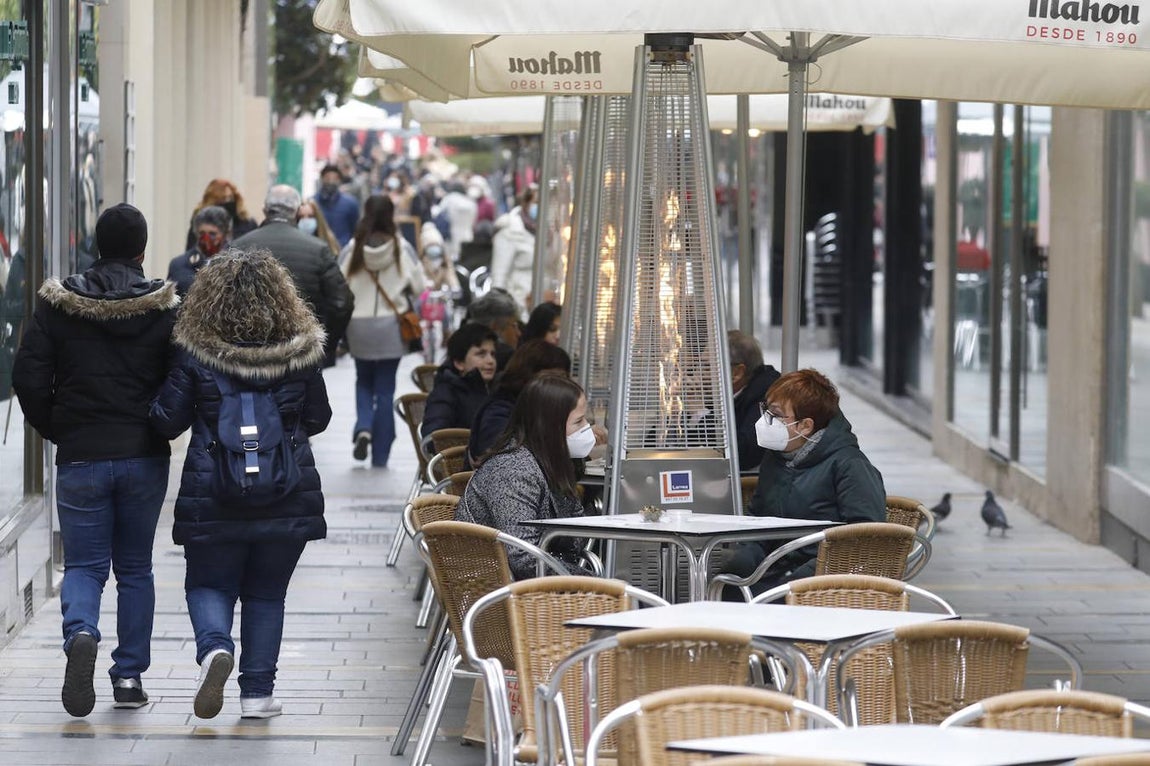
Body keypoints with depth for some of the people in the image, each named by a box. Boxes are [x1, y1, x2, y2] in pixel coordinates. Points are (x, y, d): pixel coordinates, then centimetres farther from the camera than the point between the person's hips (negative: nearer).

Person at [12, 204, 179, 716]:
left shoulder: (58, 304, -3)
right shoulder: (165, 306, -4)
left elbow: (29, 377, -4)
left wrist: (54, 429, 10)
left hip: (80, 457, 0)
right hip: (145, 457, 0)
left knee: (84, 564, 6)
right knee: (135, 568, 13)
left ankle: (80, 634, -25)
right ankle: (129, 676, 12)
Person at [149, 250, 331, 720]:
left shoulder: (196, 352, -7)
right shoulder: (300, 351, -2)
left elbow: (168, 421, -2)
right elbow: (318, 418, 10)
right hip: (287, 496, 1)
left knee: (208, 586, 13)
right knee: (266, 593, 13)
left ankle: (215, 647, -17)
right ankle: (257, 692, 10)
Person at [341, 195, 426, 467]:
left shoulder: (354, 248, -9)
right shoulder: (402, 248, -11)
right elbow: (419, 286, -5)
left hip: (359, 324, 1)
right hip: (391, 325, -1)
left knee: (364, 381, 22)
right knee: (385, 388, 8)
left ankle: (363, 428, -4)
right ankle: (380, 455, 9)